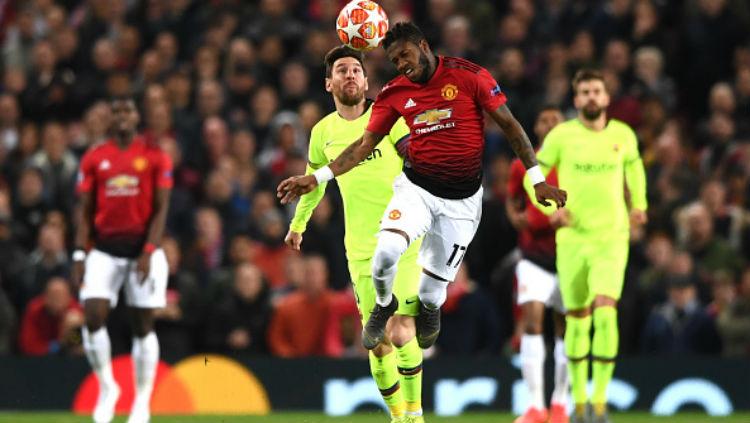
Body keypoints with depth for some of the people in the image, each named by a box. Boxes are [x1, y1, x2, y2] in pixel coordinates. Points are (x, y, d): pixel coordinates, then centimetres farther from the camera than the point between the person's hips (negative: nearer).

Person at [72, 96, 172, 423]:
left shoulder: (155, 157, 0)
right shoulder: (93, 159, 6)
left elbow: (160, 209, -3)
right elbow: (85, 211, 6)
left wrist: (148, 252, -13)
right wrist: (80, 255, -3)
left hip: (143, 248, -1)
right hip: (104, 249, 1)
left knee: (143, 325, 2)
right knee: (93, 317, -13)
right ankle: (106, 387, 6)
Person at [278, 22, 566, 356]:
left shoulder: (468, 76, -10)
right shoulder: (395, 94, -1)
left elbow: (508, 125, -4)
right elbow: (365, 145, 5)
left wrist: (537, 180, -5)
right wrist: (317, 179, -3)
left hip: (462, 199, -2)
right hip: (416, 187, 2)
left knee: (432, 292, 0)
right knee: (386, 252, -27)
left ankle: (429, 309, 41)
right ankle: (384, 305, 8)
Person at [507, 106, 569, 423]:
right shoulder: (522, 166, 5)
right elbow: (512, 200, 17)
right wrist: (515, 216, -5)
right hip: (533, 257, 0)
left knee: (566, 328, 6)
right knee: (531, 322, -13)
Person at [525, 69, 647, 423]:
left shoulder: (623, 135, 4)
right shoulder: (562, 135, -3)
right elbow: (533, 177, 4)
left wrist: (638, 204, 18)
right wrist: (551, 208, -11)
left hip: (612, 238, 0)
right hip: (572, 238, 0)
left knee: (605, 312, -18)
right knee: (577, 320, 5)